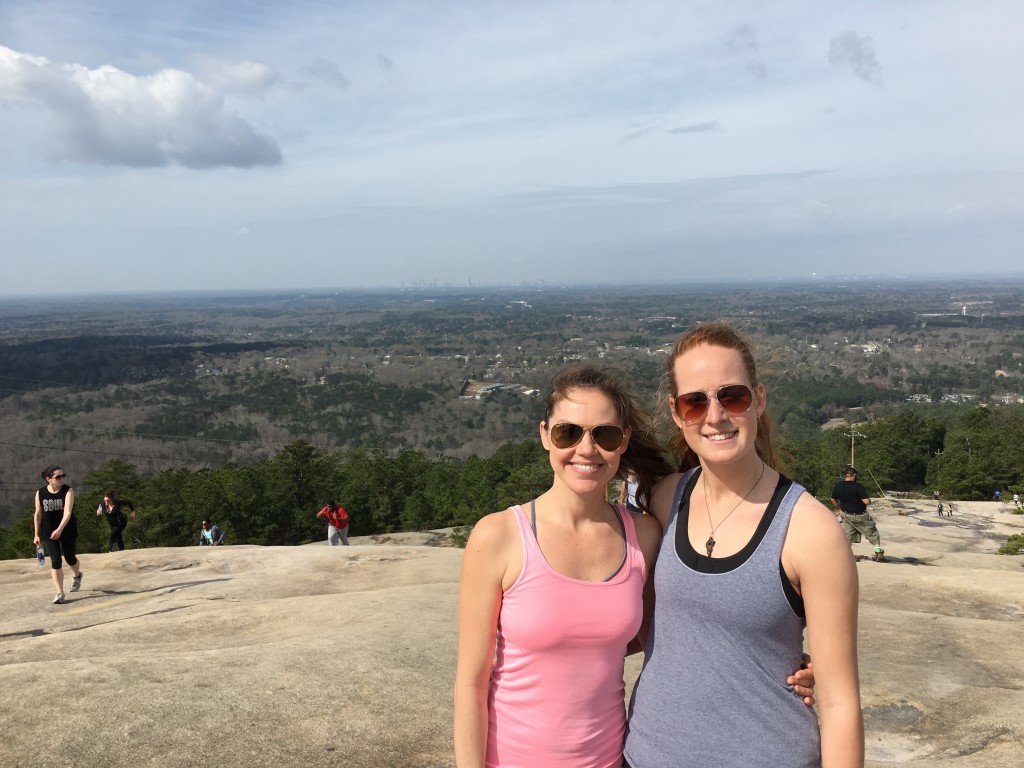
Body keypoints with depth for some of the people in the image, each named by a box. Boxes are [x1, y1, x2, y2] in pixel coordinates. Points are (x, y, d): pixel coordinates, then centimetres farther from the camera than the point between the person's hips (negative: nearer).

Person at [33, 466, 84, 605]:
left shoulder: (68, 491, -15)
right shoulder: (40, 493, -5)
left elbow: (68, 512, -26)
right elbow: (38, 514, 4)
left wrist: (60, 529, -40)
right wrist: (37, 534, 6)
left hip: (68, 530, -1)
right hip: (49, 532, 1)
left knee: (70, 558, 12)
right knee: (56, 561, -8)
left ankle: (77, 576, 45)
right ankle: (60, 593, -2)